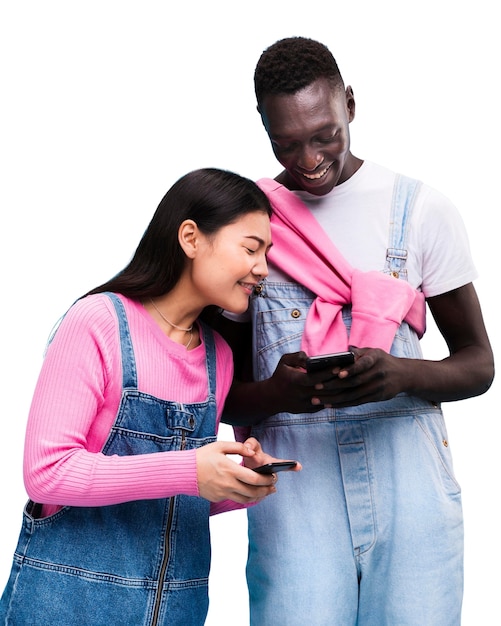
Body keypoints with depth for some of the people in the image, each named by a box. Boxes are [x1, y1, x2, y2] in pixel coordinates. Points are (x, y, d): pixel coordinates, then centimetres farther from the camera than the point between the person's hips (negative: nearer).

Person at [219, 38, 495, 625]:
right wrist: (275, 393, -15)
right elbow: (225, 394, 8)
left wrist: (403, 373, -14)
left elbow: (478, 364, 7)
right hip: (294, 473, 0)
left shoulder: (421, 209, 4)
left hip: (407, 465, 0)